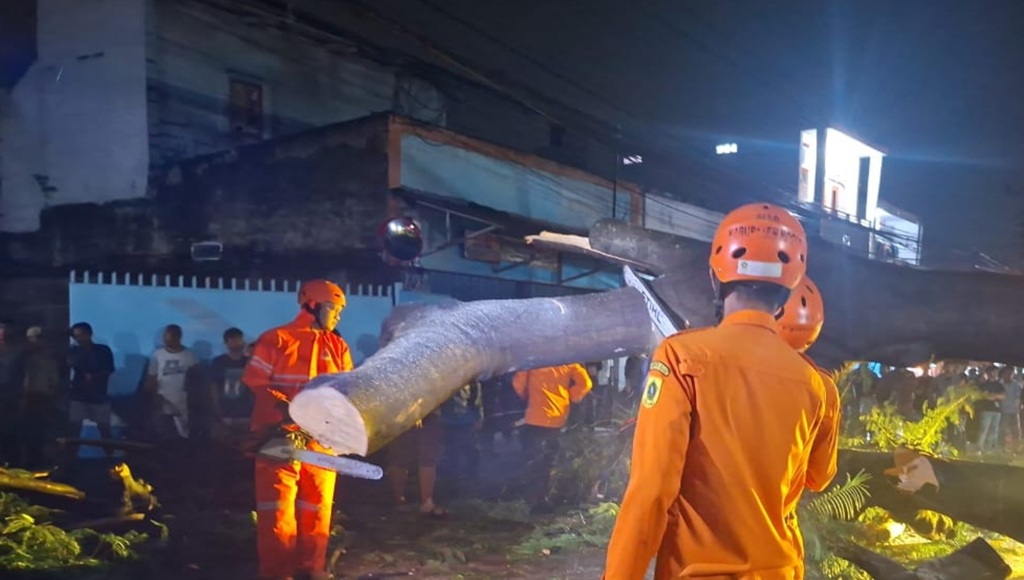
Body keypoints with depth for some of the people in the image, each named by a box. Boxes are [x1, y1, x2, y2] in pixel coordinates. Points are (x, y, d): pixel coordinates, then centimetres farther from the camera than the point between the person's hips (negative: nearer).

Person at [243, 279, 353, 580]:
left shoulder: (338, 346, 10)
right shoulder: (276, 340, -3)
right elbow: (256, 384, -8)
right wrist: (286, 410, -19)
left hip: (321, 440, 5)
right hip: (280, 437, -5)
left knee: (317, 507, 11)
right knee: (277, 509, -1)